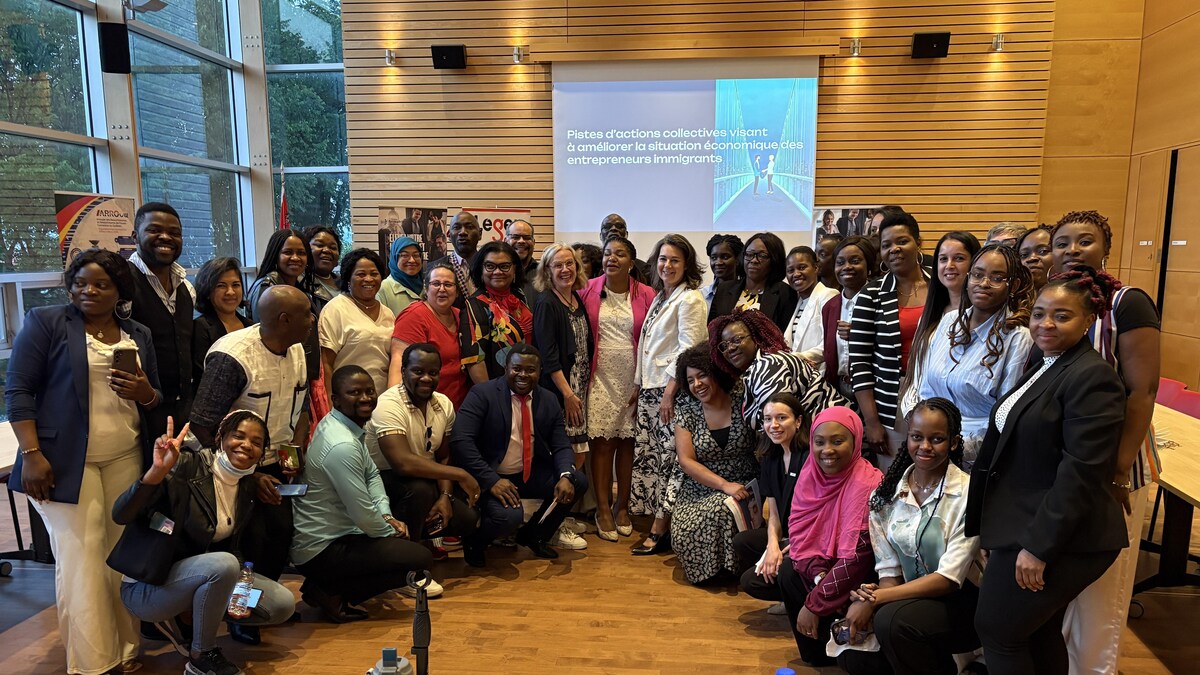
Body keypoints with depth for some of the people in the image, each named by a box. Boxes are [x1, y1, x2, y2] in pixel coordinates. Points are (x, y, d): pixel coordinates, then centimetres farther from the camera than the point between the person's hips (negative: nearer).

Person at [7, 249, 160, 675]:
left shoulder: (139, 335, 11)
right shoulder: (45, 322, -1)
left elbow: (157, 398, 16)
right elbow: (18, 390, -6)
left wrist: (145, 393, -8)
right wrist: (31, 453, -15)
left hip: (126, 459, 4)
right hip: (65, 460, -4)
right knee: (81, 559, -3)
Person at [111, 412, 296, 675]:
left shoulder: (246, 486, 0)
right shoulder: (187, 467, -22)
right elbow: (120, 515, -29)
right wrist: (158, 471, -45)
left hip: (200, 575, 7)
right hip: (148, 585, -7)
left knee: (283, 604, -3)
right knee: (223, 565, -36)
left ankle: (185, 619, 8)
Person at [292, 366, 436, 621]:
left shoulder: (349, 427, 5)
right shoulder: (343, 446, -26)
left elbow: (372, 475, 14)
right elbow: (363, 514, -24)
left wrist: (388, 517, 1)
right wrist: (389, 531, -6)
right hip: (321, 550, -10)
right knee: (421, 559, -12)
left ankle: (327, 584, 13)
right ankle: (333, 594, -4)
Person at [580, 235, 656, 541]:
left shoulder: (646, 295, -1)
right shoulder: (589, 290, 1)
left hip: (633, 379, 0)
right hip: (601, 378, 0)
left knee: (627, 443, 6)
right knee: (602, 443, 0)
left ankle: (622, 506, 22)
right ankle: (603, 510, 12)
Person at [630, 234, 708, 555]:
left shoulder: (689, 299, -9)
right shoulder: (660, 298, 16)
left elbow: (689, 349, -16)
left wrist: (670, 391, -19)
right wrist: (638, 385, 16)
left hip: (672, 388, -9)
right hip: (649, 387, 9)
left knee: (670, 457, -2)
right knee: (649, 454, 9)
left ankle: (660, 531, 5)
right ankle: (658, 525, 19)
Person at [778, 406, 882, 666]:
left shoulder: (867, 486, -26)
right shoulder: (809, 474, -6)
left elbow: (857, 557, -27)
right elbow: (798, 531, -5)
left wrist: (814, 603, -23)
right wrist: (818, 574, -22)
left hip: (861, 577, -6)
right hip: (825, 564, 7)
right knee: (788, 572, -14)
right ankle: (815, 654, 6)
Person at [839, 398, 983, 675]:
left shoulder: (968, 494, -14)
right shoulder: (886, 494, -1)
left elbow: (949, 578, -18)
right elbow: (889, 569, 2)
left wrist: (874, 600, -21)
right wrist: (873, 597, -21)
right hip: (911, 597, 5)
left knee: (894, 619, -32)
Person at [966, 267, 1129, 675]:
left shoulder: (1091, 376, -17)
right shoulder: (1043, 367, 12)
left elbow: (1081, 472, -22)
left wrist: (1039, 546, -22)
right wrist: (994, 530, 17)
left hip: (1056, 536, -9)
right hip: (1022, 526, 9)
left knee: (996, 629, 1)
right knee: (1039, 634, 18)